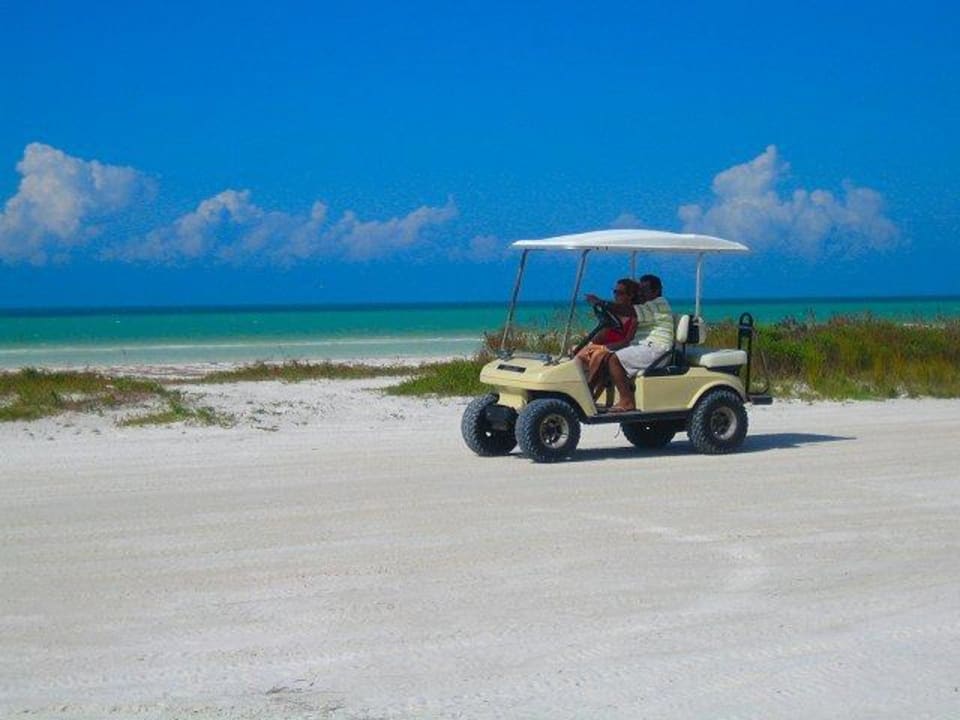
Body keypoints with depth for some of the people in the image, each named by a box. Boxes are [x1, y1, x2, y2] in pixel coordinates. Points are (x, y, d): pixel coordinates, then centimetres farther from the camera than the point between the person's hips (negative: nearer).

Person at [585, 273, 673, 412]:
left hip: (654, 348, -11)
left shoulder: (659, 304, -10)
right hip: (645, 347, 11)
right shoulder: (650, 306, 25)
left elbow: (629, 311, -23)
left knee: (614, 360, -19)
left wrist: (602, 303, -24)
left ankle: (627, 401, -17)